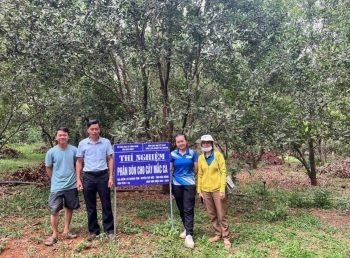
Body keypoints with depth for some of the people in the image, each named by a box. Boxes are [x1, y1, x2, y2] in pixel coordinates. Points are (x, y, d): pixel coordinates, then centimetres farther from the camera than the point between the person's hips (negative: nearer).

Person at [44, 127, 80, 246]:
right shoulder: (51, 152, -8)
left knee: (69, 208, 14)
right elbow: (48, 169, 4)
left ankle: (66, 230, 31)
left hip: (71, 185, 2)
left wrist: (73, 177, 6)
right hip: (57, 187, -2)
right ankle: (54, 234, 16)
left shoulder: (74, 150, -6)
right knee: (54, 210, 0)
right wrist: (56, 180, 7)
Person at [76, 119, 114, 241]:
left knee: (106, 204, 5)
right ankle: (93, 231, 22)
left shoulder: (106, 142, 1)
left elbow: (110, 160, 3)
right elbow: (79, 162, 7)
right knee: (90, 206, 9)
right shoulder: (82, 144, 3)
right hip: (88, 177, 1)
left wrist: (111, 177, -4)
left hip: (103, 176, -1)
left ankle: (110, 230, 16)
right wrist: (78, 180, 1)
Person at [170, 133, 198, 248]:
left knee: (188, 209, -7)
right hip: (176, 184, 2)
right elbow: (170, 169, 6)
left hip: (189, 184, -2)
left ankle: (189, 235, -7)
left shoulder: (193, 153, -2)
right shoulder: (172, 154, 0)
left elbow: (196, 168, 5)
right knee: (181, 209, 13)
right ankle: (187, 229, 31)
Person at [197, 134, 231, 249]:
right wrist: (199, 190, 7)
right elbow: (200, 175, 10)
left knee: (222, 215, 0)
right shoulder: (200, 158, 6)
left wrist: (222, 189, -14)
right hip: (206, 190, 4)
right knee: (211, 214, 11)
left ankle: (226, 237, 11)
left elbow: (223, 172, -8)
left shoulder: (218, 155, -5)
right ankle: (218, 234, 26)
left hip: (217, 189, -4)